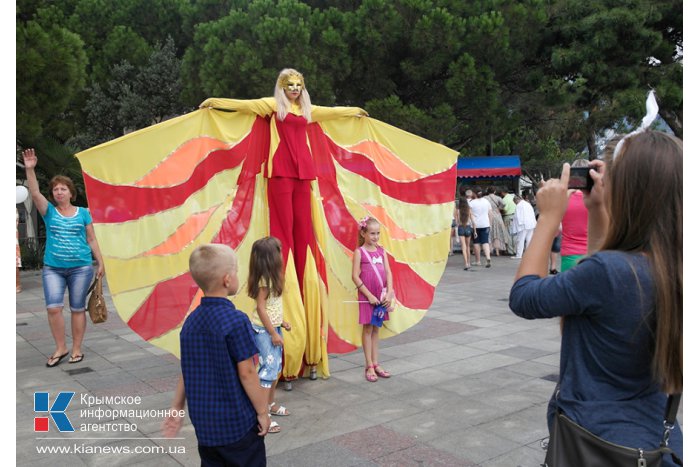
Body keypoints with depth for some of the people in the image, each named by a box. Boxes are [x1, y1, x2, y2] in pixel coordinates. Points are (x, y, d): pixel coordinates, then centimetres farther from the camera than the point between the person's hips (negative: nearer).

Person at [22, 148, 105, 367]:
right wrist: (30, 169, -22)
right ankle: (61, 348, 9)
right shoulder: (49, 212, 5)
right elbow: (34, 193, -11)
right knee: (53, 307, -7)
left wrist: (100, 263, 5)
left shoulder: (83, 213, 4)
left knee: (77, 309, 5)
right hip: (52, 268, 1)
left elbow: (91, 240, 7)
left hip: (81, 268, -1)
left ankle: (77, 349, 16)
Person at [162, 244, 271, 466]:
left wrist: (176, 408, 16)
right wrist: (263, 411, -8)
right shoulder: (236, 320, -19)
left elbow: (187, 370, 7)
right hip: (238, 422, -6)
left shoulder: (191, 320, 1)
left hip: (204, 422, 6)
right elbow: (246, 373, -17)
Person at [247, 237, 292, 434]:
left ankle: (270, 403, 31)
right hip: (264, 330, -9)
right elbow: (260, 308, -20)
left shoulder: (272, 277, 7)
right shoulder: (264, 279, -20)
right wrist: (273, 333, -18)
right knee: (268, 369, -7)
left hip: (273, 327, 9)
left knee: (276, 367, 17)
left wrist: (281, 322, 14)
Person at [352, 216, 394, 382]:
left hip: (381, 296, 5)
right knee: (367, 329, 3)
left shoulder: (381, 251, 6)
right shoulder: (359, 252, -8)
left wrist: (389, 293, -9)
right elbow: (355, 276, -12)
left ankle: (376, 364, 20)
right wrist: (369, 295, -15)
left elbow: (388, 272, 3)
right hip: (366, 295, -5)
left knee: (376, 328, 12)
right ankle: (369, 366, 10)